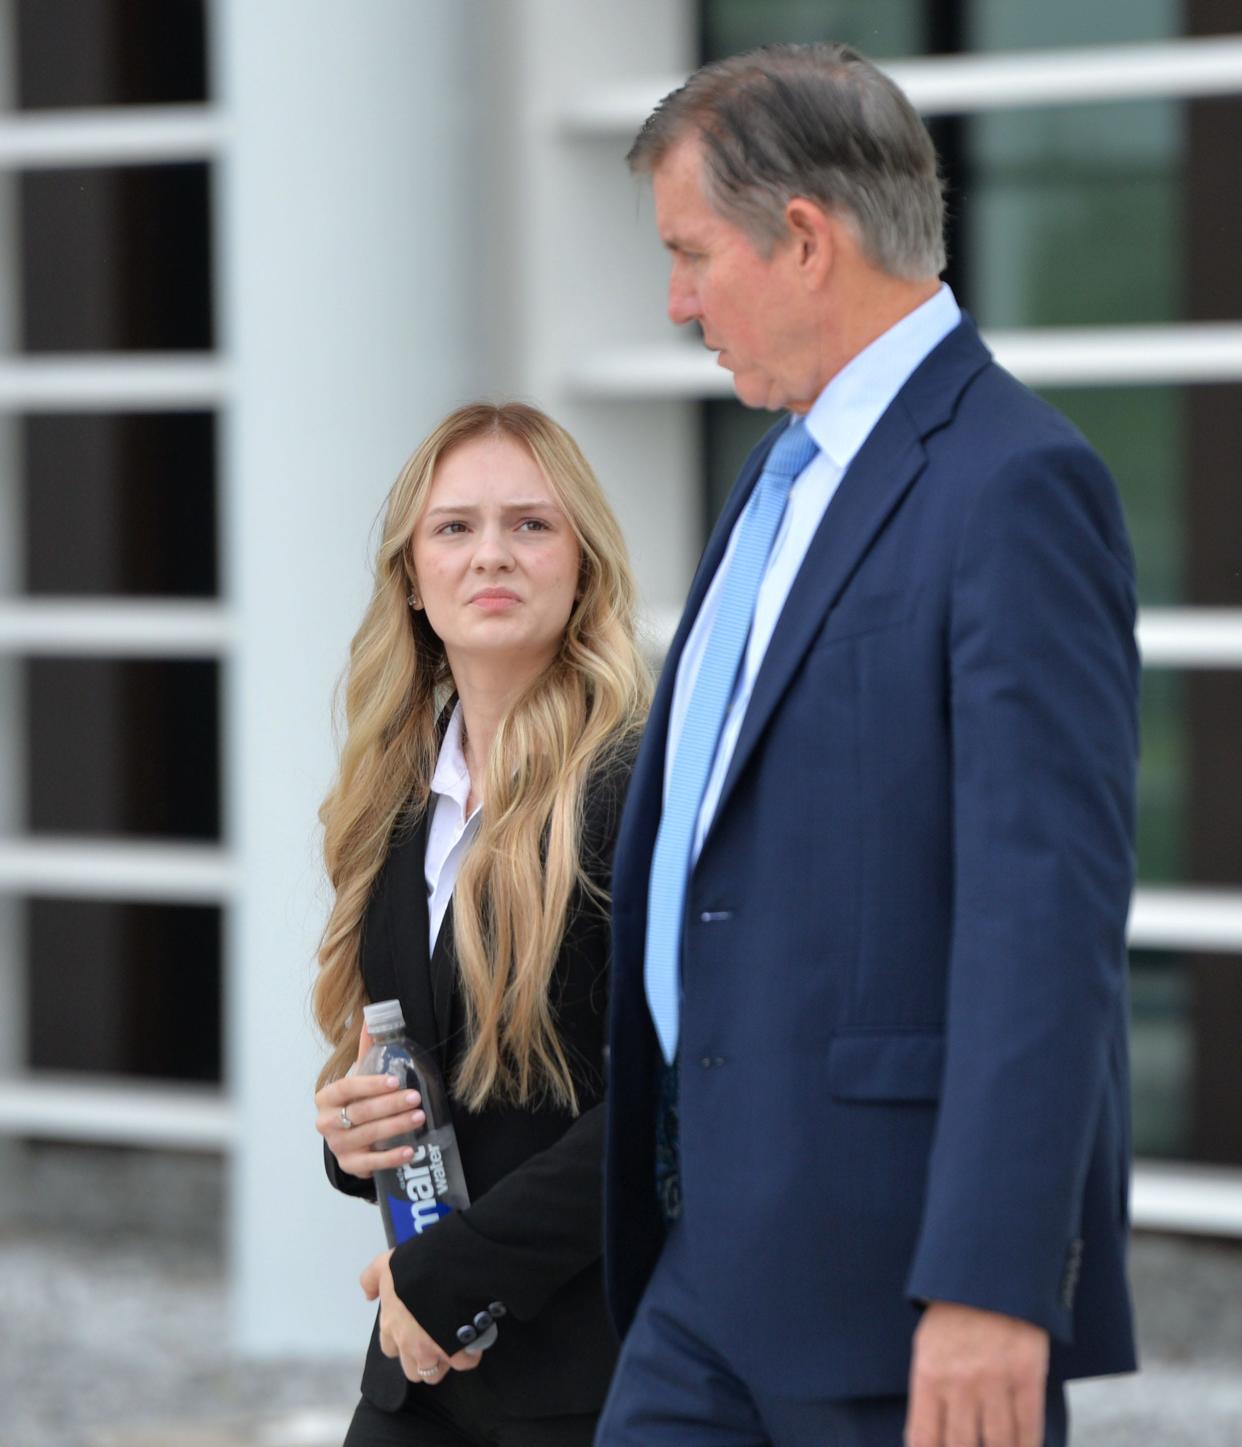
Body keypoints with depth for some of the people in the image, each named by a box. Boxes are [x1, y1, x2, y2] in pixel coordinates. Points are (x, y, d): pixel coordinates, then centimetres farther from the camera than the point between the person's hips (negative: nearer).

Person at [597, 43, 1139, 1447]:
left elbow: (1048, 907, -21)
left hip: (908, 1260, -9)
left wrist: (991, 1283, -26)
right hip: (727, 1253, 9)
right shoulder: (789, 470, 16)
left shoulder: (1016, 484, -14)